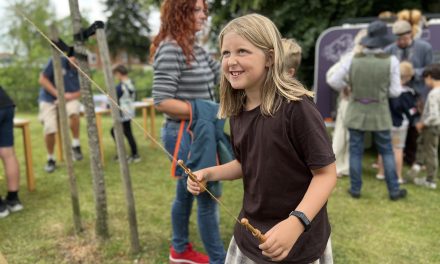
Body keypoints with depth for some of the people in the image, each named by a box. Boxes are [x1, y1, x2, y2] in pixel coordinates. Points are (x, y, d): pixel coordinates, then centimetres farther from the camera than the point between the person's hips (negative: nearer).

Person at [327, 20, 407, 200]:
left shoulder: (354, 60, -7)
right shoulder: (391, 61, -10)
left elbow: (333, 81, -2)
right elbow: (395, 91, -6)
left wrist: (348, 86, 17)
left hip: (356, 112, 1)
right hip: (379, 114, -1)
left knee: (356, 151, 9)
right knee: (387, 152, 12)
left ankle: (355, 189, 16)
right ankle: (394, 190, 20)